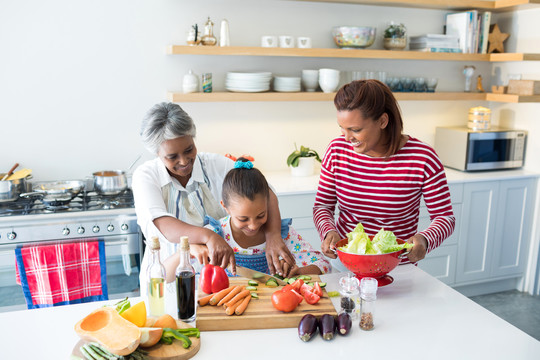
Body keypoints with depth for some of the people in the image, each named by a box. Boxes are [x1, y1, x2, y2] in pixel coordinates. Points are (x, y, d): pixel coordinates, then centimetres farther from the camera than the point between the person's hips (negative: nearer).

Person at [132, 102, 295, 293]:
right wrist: (208, 236, -41)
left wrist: (274, 238, -30)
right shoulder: (145, 176, -6)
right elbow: (159, 224, -24)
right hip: (166, 275, 0)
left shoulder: (216, 165, -3)